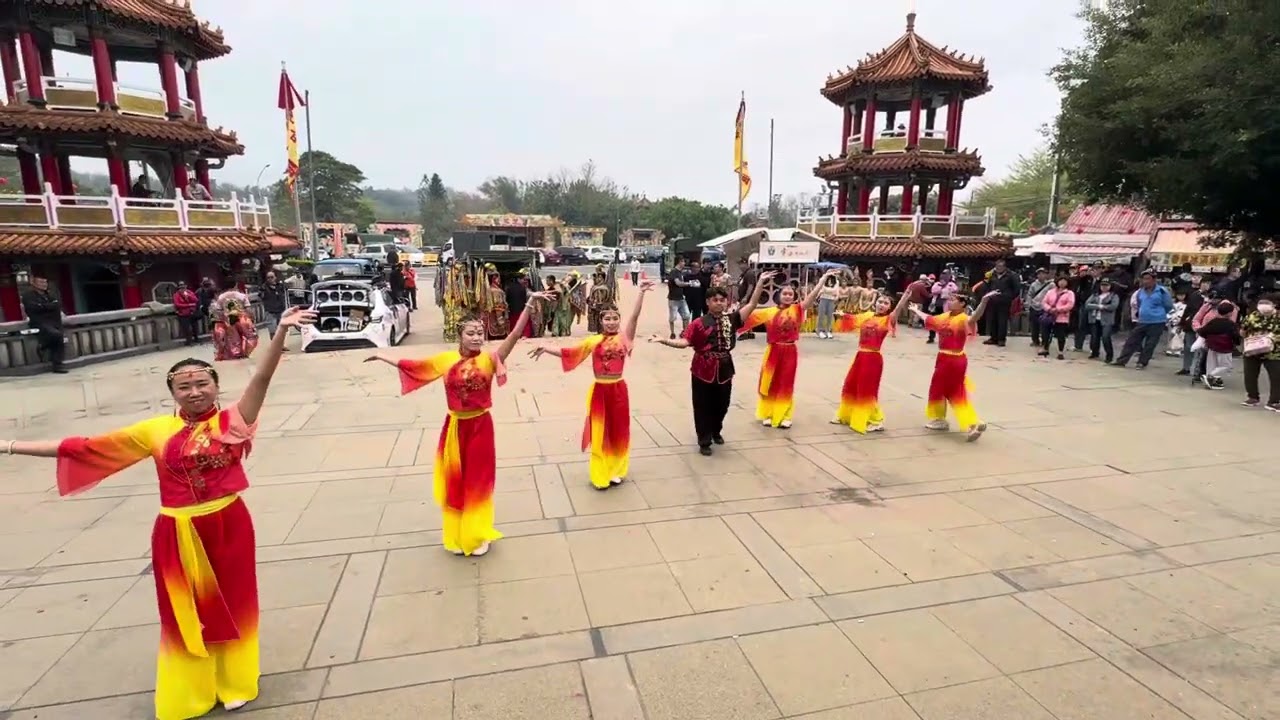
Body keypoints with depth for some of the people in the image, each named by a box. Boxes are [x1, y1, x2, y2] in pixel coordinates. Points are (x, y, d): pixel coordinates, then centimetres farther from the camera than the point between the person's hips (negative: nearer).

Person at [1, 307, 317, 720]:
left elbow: (261, 379, -21)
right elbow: (85, 448, 7)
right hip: (179, 535, 2)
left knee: (230, 606, 15)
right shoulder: (156, 431, -1)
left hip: (228, 527, -1)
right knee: (185, 613, 16)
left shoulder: (233, 421, -7)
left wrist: (281, 330, -34)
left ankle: (233, 685, 36)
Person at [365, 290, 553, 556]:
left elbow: (515, 334, -24)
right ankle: (457, 535, 33)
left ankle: (478, 535, 27)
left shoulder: (490, 358, -12)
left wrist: (529, 303, -33)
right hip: (455, 427, 3)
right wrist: (383, 357, 19)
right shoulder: (446, 359, -3)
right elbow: (413, 365, 12)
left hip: (480, 426, -2)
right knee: (454, 482, 14)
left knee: (477, 482, 9)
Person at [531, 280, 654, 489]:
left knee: (618, 431, 12)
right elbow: (568, 352, 4)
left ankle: (616, 471, 29)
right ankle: (601, 474, 23)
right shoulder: (593, 341, 0)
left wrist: (641, 293, -26)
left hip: (618, 389, 0)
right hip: (600, 390, 1)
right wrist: (546, 348, -3)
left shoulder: (623, 337, -4)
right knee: (600, 432, 9)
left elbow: (634, 317, -16)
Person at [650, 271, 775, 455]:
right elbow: (684, 342, -15)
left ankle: (716, 431, 43)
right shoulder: (699, 323, -8)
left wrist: (760, 282, -8)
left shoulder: (732, 319, 2)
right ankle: (704, 441, 20)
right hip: (703, 370, -3)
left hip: (724, 369, 3)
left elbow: (751, 304, -3)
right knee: (703, 406, 5)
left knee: (721, 404, 16)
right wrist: (664, 340, -29)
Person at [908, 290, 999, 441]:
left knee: (956, 393, -2)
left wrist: (984, 301, -54)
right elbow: (928, 319, 27)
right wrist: (916, 310, 43)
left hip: (955, 360, -9)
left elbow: (974, 318, -38)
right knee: (937, 388, 15)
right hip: (943, 358, 9)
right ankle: (939, 419, 24)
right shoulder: (944, 317, 9)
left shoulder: (963, 319, -15)